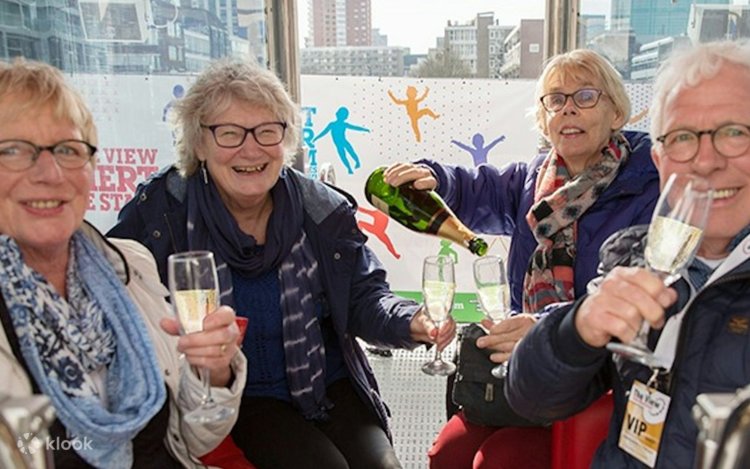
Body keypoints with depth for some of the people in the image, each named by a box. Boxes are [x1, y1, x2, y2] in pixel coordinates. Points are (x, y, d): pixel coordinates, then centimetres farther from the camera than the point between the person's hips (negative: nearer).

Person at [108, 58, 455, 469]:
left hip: (331, 385, 3)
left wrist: (410, 323, -21)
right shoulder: (159, 213, -9)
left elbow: (364, 297, 1)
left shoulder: (324, 210, -4)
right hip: (238, 400, -2)